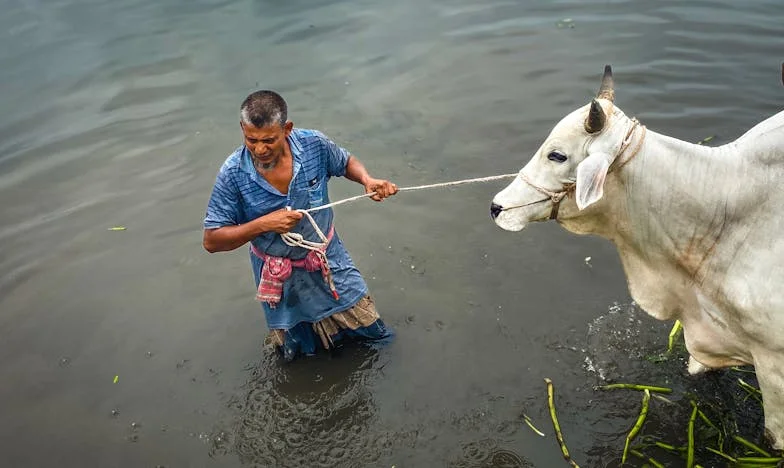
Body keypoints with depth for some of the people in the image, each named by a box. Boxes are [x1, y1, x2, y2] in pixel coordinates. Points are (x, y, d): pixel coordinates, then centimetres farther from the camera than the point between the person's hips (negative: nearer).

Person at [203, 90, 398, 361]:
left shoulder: (314, 145, -21)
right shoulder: (233, 174, -25)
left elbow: (347, 163, 1)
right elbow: (212, 241, -19)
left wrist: (368, 180, -21)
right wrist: (264, 224, -32)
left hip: (328, 260, 2)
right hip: (279, 277, -1)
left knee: (368, 329, 16)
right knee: (298, 349, 21)